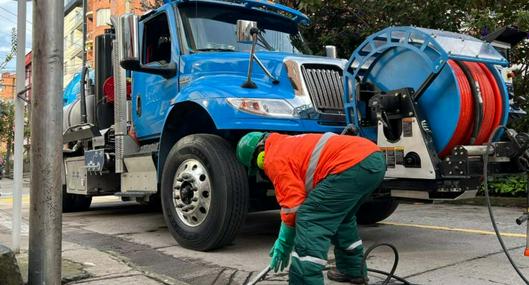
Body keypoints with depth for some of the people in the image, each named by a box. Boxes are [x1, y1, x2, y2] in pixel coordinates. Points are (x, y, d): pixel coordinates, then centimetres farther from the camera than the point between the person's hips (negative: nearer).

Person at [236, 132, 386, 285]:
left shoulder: (274, 159, 2)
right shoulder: (290, 144, 31)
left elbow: (292, 204, -2)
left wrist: (284, 243, 11)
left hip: (353, 164, -11)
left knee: (309, 222, -7)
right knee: (341, 215, 30)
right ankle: (354, 270, 41)